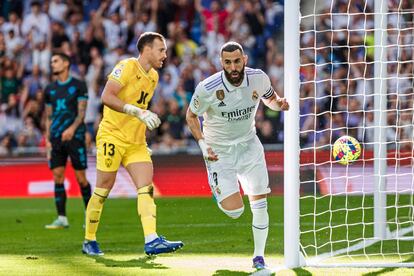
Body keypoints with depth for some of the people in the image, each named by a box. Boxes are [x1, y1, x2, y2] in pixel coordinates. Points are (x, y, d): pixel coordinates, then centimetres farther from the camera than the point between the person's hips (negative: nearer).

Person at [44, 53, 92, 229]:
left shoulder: (78, 86, 1)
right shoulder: (50, 89, 14)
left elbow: (82, 111, -5)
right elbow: (49, 116, 17)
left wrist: (72, 128, -22)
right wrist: (48, 140, 9)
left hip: (75, 136, -4)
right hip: (56, 139, 4)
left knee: (80, 178, -3)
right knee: (58, 177, -3)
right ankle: (61, 219, -1)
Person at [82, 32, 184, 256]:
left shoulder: (153, 76, 14)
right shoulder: (127, 67, -12)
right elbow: (106, 97, -23)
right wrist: (138, 112, -27)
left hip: (136, 142, 7)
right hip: (113, 136, -7)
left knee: (146, 187, -9)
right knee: (103, 190, -1)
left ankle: (151, 240, -19)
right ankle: (89, 241, 13)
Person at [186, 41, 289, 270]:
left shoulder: (258, 78, -13)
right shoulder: (207, 89, -22)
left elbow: (270, 99, 10)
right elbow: (191, 116, -6)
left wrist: (280, 103, -14)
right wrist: (202, 144, -18)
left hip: (249, 146, 3)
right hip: (220, 152, -3)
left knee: (260, 206, -3)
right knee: (234, 211, -11)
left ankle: (259, 256, 16)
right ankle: (217, 187, 24)